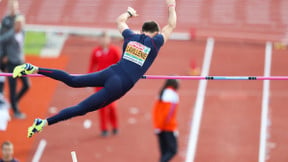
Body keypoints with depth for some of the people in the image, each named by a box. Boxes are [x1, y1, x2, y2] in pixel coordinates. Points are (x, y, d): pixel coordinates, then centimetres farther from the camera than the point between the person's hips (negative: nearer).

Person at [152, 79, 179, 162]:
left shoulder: (161, 94, 13)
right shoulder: (173, 94, -7)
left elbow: (155, 110, 9)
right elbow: (171, 111, -15)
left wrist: (156, 126, 8)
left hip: (159, 127, 7)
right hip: (169, 127, -7)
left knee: (164, 152, 9)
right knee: (172, 150, -6)